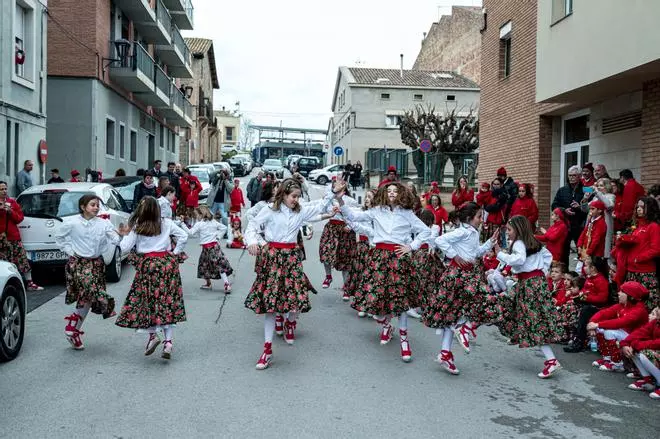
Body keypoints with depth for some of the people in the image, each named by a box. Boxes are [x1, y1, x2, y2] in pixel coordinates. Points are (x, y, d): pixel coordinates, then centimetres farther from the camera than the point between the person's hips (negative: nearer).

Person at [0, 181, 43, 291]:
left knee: (23, 260, 5)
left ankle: (29, 283, 11)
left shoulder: (12, 202, 10)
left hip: (14, 236, 3)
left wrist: (11, 212, -7)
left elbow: (20, 217, 9)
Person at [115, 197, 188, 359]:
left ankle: (153, 334, -1)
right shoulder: (167, 224, 4)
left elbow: (125, 248, -3)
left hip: (147, 265, -2)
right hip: (167, 264, 2)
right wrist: (175, 253, 9)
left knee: (145, 300, 11)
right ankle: (168, 341, 0)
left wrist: (126, 235, 14)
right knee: (168, 302, 3)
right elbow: (183, 236, 4)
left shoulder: (136, 228, -3)